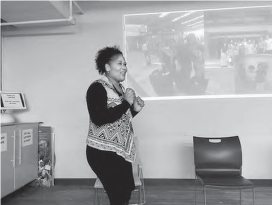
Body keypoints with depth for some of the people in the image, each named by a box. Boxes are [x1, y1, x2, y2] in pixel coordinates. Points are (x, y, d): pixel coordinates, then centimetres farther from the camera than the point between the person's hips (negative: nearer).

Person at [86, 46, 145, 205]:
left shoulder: (120, 88, 10)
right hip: (103, 153, -8)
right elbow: (99, 118, -28)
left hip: (121, 152, 8)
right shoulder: (97, 88, -14)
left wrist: (135, 109, 3)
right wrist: (126, 103, -22)